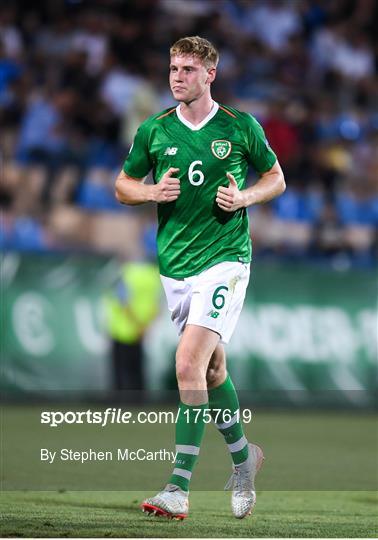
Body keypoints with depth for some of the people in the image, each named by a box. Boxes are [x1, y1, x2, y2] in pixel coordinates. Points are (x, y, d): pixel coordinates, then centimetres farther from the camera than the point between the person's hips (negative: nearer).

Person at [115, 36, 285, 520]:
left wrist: (244, 197, -9)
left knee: (189, 364, -18)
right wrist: (153, 192, -8)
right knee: (212, 368, 15)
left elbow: (275, 177, 11)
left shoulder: (241, 128, -1)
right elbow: (122, 186, 14)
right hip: (174, 265, 4)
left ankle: (179, 488, -18)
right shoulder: (153, 130, 5)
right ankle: (243, 455, 39)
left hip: (224, 258, -4)